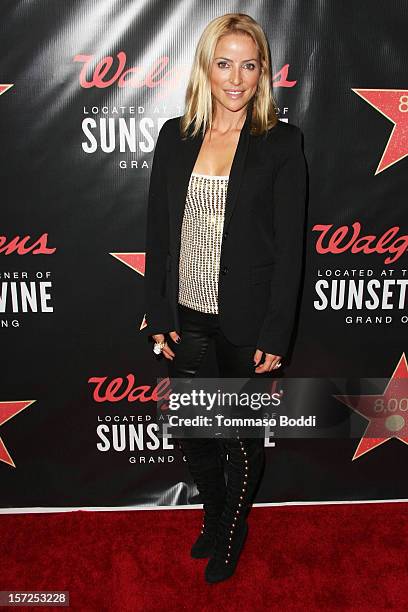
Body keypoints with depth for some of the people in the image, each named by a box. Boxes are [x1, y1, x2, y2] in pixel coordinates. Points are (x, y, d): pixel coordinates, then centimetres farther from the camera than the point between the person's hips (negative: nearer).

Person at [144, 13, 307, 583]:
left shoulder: (282, 143, -7)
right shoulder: (175, 137, 3)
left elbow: (289, 246, -9)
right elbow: (158, 232, 4)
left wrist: (276, 335, -12)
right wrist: (159, 316, 2)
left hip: (246, 321, -3)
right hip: (186, 317, 4)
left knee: (244, 436, 14)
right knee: (191, 430, 18)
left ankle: (233, 529, 41)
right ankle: (214, 513, 46)